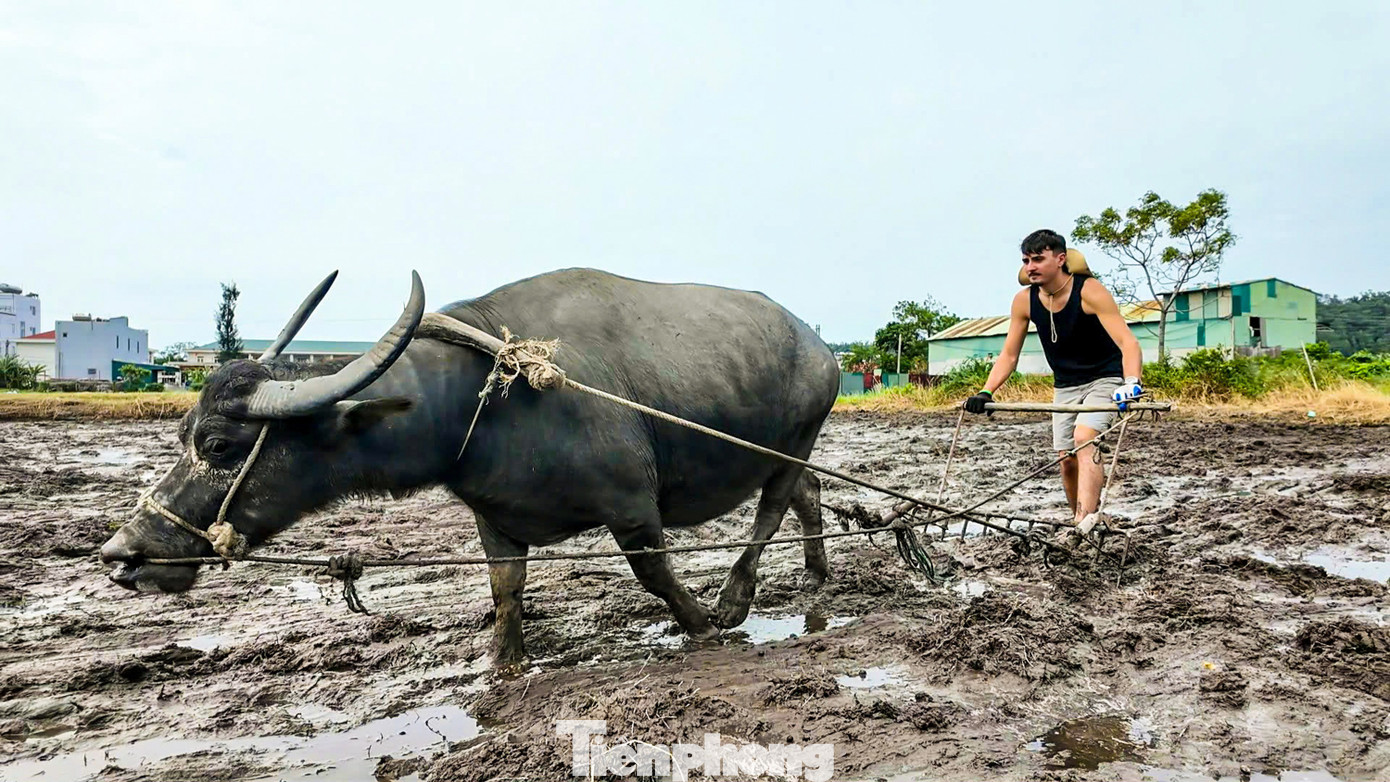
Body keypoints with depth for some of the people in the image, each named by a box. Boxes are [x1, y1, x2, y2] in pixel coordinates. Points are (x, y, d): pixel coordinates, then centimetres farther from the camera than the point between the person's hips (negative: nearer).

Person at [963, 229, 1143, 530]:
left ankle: (1086, 523, -34)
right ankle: (1081, 523, 21)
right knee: (1067, 459, 3)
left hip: (1104, 379, -5)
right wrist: (986, 392, -14)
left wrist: (1131, 382, -47)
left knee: (1084, 438, -27)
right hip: (1065, 386, 5)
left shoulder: (1089, 291, -23)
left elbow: (1128, 343, -30)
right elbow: (1009, 355, -2)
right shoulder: (1024, 301, -9)